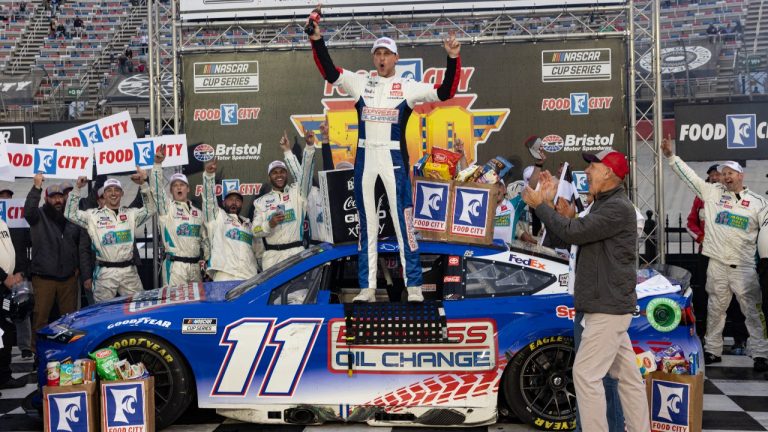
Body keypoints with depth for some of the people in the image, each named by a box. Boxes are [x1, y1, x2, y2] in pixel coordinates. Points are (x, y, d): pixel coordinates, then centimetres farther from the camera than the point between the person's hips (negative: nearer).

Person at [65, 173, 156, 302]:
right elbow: (71, 214, 0)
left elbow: (150, 209, 1)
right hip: (105, 272, -2)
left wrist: (143, 185, -9)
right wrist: (77, 189, -9)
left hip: (129, 271, 2)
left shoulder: (131, 213, 10)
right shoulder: (93, 215, 5)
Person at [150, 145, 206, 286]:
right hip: (174, 265, -5)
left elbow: (204, 239, 20)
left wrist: (206, 260, 11)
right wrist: (158, 164, -23)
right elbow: (156, 188, -12)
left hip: (195, 265, 5)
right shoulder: (167, 207, 3)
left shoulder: (198, 212, 16)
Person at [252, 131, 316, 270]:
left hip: (296, 252, -1)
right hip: (272, 255, 1)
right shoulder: (261, 201, 12)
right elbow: (256, 231, 5)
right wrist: (269, 224, -16)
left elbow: (305, 171, -5)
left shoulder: (296, 192, 10)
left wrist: (309, 146, -19)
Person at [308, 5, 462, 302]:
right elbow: (330, 73, -1)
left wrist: (453, 59, -16)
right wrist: (317, 41, -13)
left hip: (394, 158, -3)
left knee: (403, 221, -5)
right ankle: (367, 287, 12)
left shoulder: (408, 87, 4)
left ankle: (413, 285, 3)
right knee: (366, 224, 6)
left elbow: (445, 93, -4)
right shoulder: (360, 83, 10)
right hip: (364, 158, 3)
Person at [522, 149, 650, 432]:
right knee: (627, 375, 12)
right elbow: (576, 233, 15)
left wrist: (539, 205, -11)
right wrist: (551, 201, 7)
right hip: (609, 305, 10)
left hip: (608, 307, -10)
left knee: (586, 373, -9)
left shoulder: (617, 207, -15)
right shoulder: (605, 205, 18)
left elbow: (573, 232, -22)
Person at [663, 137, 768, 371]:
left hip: (745, 266, -1)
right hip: (717, 264, 1)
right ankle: (712, 349, 20)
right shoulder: (712, 192, 7)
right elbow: (689, 175, 6)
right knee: (715, 309, 10)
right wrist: (671, 156, 0)